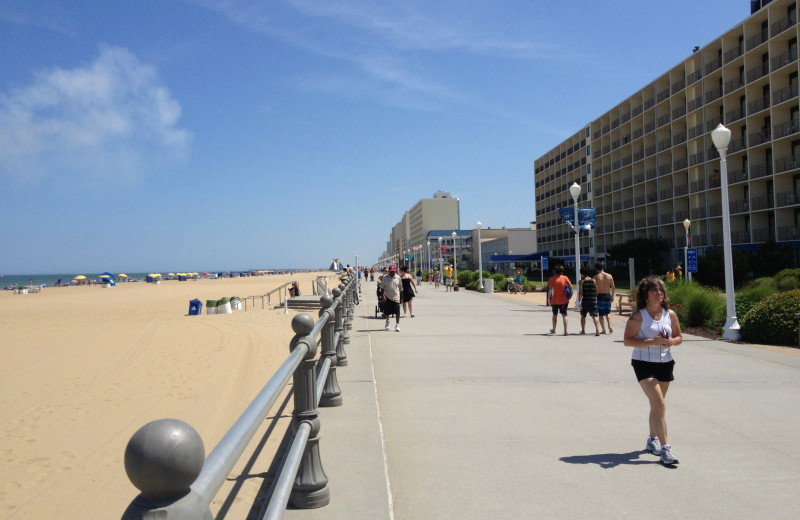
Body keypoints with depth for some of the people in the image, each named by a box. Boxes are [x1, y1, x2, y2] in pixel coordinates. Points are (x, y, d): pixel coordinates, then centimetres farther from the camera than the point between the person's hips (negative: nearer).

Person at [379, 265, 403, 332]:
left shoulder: (398, 278, 3)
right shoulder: (385, 278, -2)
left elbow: (400, 288, 10)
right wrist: (383, 295, -15)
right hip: (387, 297, 0)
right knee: (386, 312, 8)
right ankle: (387, 320, 39)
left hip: (396, 298, 0)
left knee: (397, 312, -6)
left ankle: (397, 325, 3)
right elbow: (382, 288, -3)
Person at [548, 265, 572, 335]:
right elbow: (571, 286, -5)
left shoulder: (552, 278, -5)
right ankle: (565, 331, -15)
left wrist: (549, 299, -3)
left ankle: (553, 330, 31)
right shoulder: (565, 278, -2)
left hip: (555, 300, 0)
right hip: (564, 300, 0)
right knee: (564, 315, -1)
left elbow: (550, 290, -8)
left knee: (554, 315, 17)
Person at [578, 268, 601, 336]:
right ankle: (597, 330, -21)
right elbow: (596, 291, 6)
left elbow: (580, 292, -10)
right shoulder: (593, 280, 7)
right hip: (593, 300, 2)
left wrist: (579, 302, -12)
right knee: (594, 316, -3)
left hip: (585, 300, -2)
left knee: (583, 315, 16)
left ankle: (583, 330, 23)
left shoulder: (581, 281, -1)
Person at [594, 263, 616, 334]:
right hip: (607, 295, 3)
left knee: (601, 314, 5)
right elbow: (613, 288, 5)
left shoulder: (596, 277, -6)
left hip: (599, 296, -3)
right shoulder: (609, 276, 3)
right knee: (608, 312, 17)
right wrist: (612, 296, 17)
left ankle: (603, 329, 4)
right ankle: (609, 325, -5)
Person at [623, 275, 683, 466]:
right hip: (644, 363, -5)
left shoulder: (670, 314, 3)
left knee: (657, 404, 17)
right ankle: (665, 448, -12)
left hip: (665, 363, 5)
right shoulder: (638, 316, -11)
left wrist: (671, 341, -11)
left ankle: (653, 439, 37)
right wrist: (651, 342, -24)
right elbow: (628, 341, -14)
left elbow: (679, 337, 13)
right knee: (660, 405, -14)